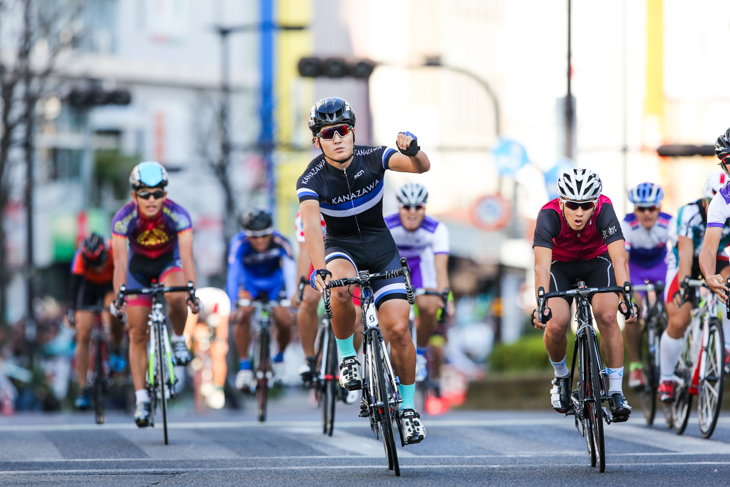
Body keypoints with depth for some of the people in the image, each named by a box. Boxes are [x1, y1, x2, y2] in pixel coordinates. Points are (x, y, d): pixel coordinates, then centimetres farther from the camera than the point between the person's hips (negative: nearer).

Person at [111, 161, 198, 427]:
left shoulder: (178, 215, -29)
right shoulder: (124, 218, -28)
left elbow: (186, 256, -34)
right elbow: (120, 261, -32)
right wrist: (118, 296, -44)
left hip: (169, 263, -1)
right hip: (138, 268, 1)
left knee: (176, 296, -36)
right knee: (138, 336, -5)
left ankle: (178, 340, -6)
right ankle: (141, 400, 0)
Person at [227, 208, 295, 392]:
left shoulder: (280, 243, -33)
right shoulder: (239, 244, -33)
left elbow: (291, 273, -38)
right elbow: (233, 275, -39)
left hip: (274, 281, 0)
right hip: (249, 281, 0)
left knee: (284, 321, -15)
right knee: (242, 315, -25)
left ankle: (279, 357, 17)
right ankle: (244, 366, -11)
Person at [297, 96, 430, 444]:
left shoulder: (372, 158, -14)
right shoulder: (312, 179, -20)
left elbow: (422, 167, -26)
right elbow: (310, 225, -36)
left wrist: (413, 151, -50)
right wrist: (319, 270, -52)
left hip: (381, 248, 1)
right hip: (341, 248, -1)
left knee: (398, 328, -12)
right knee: (341, 289, -38)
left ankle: (407, 407, 6)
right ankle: (346, 356, -13)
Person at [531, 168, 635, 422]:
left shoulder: (604, 211, -33)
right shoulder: (549, 216, -34)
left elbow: (620, 258, -41)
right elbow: (542, 265, -43)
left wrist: (625, 298, -56)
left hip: (597, 261, 0)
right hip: (561, 265, 0)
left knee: (607, 317, -23)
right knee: (556, 325, -20)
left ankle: (616, 391, -11)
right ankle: (561, 376, 11)